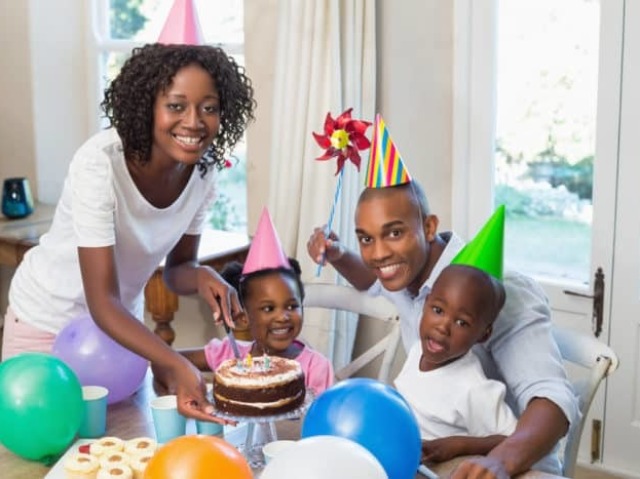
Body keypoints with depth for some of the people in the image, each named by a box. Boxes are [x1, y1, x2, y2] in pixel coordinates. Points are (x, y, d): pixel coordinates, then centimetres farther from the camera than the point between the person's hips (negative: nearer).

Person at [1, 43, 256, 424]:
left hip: (123, 316, 5)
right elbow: (102, 302, -33)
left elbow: (177, 267, -3)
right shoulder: (99, 163, -32)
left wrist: (202, 276, -26)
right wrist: (177, 366, -46)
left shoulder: (203, 170, -16)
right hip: (49, 318, -5)